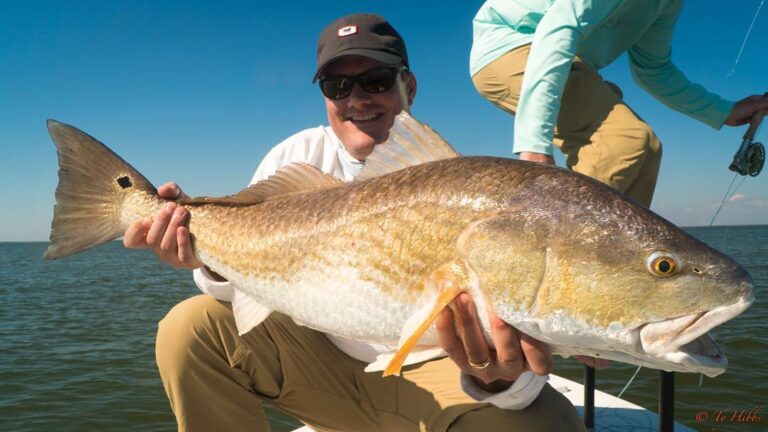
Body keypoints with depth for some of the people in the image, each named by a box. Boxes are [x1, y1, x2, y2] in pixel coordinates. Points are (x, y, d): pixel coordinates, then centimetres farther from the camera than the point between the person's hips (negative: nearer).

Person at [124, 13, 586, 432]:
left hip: (432, 371, -2)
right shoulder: (298, 158, -4)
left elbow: (499, 322, -20)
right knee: (189, 329, -15)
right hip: (326, 363, 3)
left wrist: (499, 376, -44)